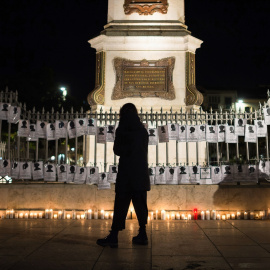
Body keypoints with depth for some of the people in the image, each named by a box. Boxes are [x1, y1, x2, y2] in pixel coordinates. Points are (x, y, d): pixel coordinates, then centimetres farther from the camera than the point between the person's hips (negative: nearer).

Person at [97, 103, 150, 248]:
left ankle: (114, 236, 0)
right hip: (141, 173, 5)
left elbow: (117, 150, 0)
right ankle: (142, 234, 15)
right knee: (140, 204, 10)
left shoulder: (122, 130, -6)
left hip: (126, 173, -5)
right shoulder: (143, 131, 9)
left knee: (121, 205, -3)